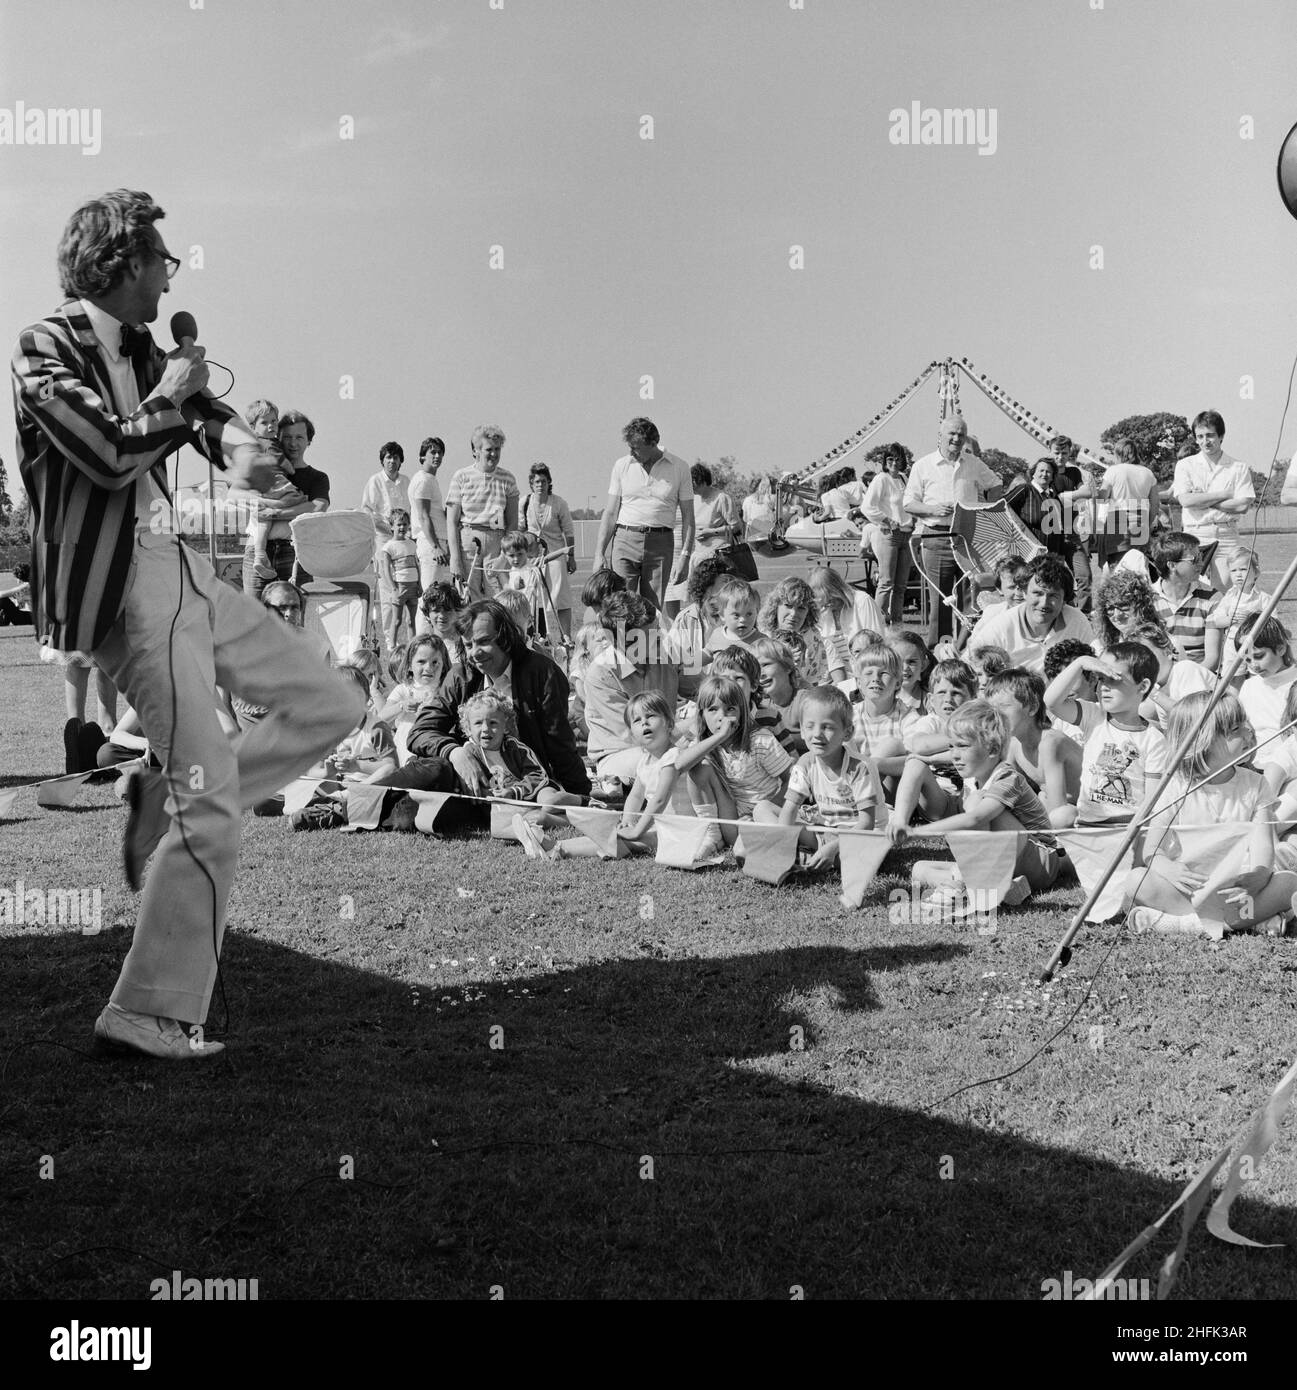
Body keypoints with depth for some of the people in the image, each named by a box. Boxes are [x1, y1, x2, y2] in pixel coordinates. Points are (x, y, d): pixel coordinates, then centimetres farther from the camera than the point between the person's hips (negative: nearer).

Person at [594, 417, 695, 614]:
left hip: (660, 544, -1)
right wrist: (599, 553, 3)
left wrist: (685, 556, -6)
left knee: (657, 610, -3)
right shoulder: (622, 465, 7)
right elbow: (611, 513, 10)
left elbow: (688, 516, 3)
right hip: (624, 540, 1)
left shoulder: (679, 467, 2)